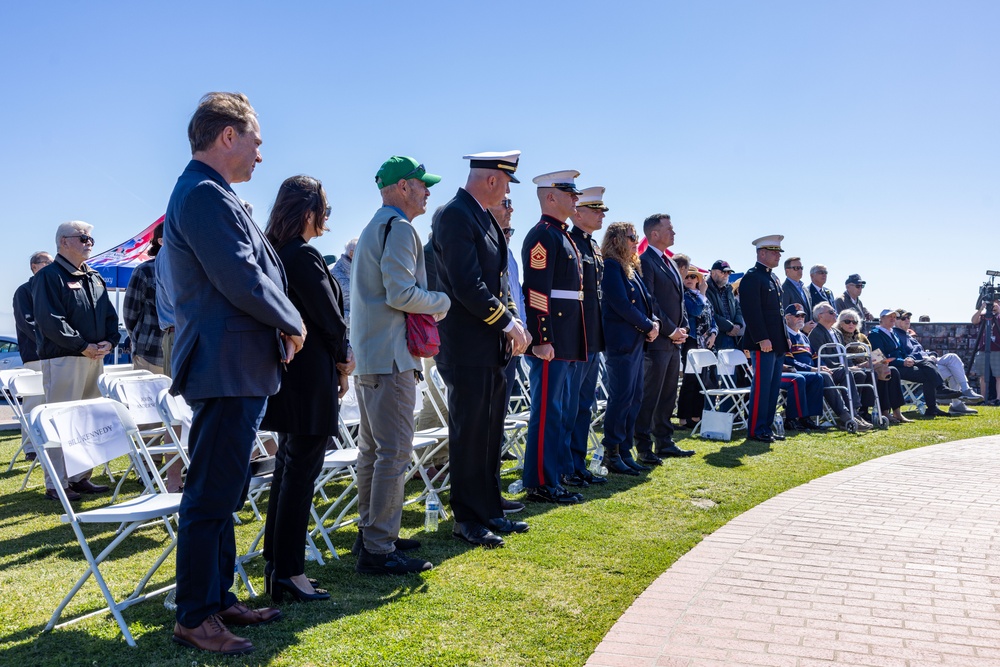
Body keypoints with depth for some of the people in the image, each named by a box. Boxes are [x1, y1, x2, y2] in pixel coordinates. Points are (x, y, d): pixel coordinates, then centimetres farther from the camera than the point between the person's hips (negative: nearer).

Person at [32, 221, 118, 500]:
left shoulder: (95, 278, 18)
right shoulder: (49, 276, -6)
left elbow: (110, 316, 16)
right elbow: (50, 321, -16)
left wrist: (109, 342, -2)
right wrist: (83, 346, -17)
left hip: (95, 359, 8)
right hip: (63, 359, -8)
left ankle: (80, 477, 21)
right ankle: (56, 485, 1)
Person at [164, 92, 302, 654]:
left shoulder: (213, 194, 19)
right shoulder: (204, 193, -14)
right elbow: (241, 281, -21)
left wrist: (280, 329, 7)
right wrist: (293, 323, -6)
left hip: (240, 372, 11)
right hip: (228, 370, -11)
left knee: (224, 494, 17)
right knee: (211, 497, -3)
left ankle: (219, 598, 28)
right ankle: (195, 618, 8)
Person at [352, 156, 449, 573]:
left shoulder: (372, 228, 22)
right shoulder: (399, 227, -11)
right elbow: (402, 293, -20)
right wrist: (443, 302, -5)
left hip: (369, 356, 11)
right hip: (391, 356, -11)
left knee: (372, 449, 16)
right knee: (394, 452, -9)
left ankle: (371, 533, 26)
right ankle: (379, 550, -6)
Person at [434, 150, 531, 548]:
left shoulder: (485, 218, 16)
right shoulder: (455, 216, -14)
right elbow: (467, 284, -22)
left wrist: (513, 320, 4)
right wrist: (507, 322, -15)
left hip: (492, 349, 10)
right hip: (467, 349, -9)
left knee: (491, 434, 15)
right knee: (469, 436, 0)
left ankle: (490, 512, 27)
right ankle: (467, 520, 12)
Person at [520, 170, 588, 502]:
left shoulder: (563, 237, 20)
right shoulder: (542, 235, -12)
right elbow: (536, 291, -19)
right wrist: (542, 339, -23)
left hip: (567, 343, 10)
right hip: (551, 342, -10)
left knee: (561, 411, 15)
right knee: (547, 412, -4)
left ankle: (557, 476, 24)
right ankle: (541, 485, 3)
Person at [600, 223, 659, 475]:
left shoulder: (632, 268, 18)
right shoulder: (611, 266, -10)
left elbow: (645, 301, 18)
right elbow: (622, 305, -17)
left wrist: (654, 322, 0)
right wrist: (648, 326, -9)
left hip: (636, 341, 10)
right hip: (621, 341, -9)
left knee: (635, 398, 10)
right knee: (621, 398, -7)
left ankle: (624, 450, 17)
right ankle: (611, 455, 1)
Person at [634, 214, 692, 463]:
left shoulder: (670, 263, 20)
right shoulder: (646, 262, -10)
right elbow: (649, 302, -16)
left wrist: (683, 327, 7)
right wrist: (670, 330, -13)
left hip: (674, 341, 9)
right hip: (657, 341, -9)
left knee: (668, 397, 13)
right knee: (650, 397, -4)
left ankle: (665, 443, 21)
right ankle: (644, 448, 1)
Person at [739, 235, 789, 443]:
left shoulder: (773, 278, 19)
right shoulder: (752, 277, -10)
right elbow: (752, 311, -18)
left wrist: (786, 338, 17)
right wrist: (762, 339, -22)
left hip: (777, 343, 9)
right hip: (763, 343, -9)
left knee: (773, 386, 11)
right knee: (761, 385, -6)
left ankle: (767, 428, 17)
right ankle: (756, 430, 0)